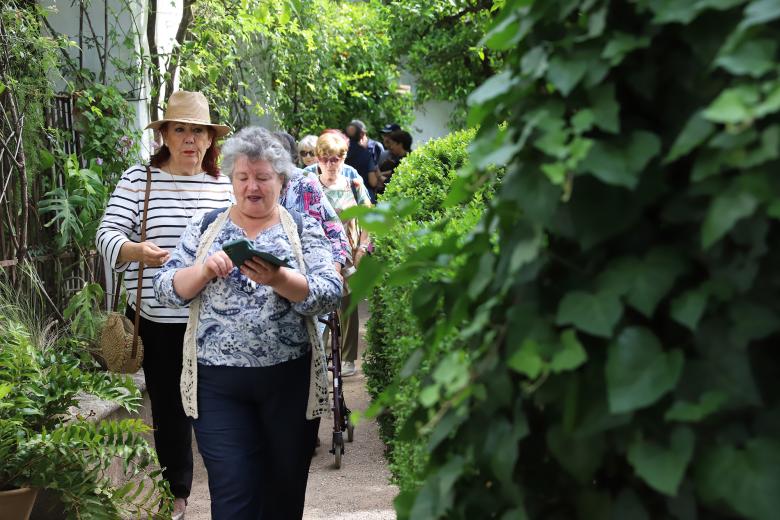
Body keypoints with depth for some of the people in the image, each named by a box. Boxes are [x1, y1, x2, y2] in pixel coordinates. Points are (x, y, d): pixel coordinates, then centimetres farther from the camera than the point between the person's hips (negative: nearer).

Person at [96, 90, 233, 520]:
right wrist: (137, 251, -27)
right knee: (168, 406, 11)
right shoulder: (138, 179, -1)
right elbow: (107, 234, -7)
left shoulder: (225, 185, 6)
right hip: (158, 319, 0)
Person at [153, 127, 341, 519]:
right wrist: (204, 270, -18)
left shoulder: (303, 229, 3)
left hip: (290, 380, 0)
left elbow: (329, 295, -9)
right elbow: (166, 289, 2)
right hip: (218, 383, 0)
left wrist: (279, 279, -26)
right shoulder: (205, 227, 8)